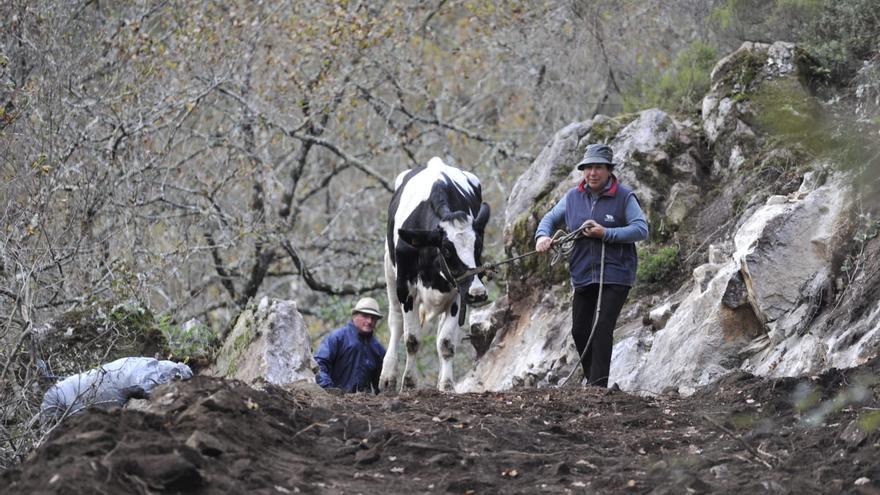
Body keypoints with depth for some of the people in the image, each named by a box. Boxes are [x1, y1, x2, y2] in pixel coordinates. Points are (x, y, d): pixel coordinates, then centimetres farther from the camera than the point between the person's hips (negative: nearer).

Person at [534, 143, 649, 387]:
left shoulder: (624, 197, -7)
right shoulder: (573, 197, 7)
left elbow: (641, 229, -14)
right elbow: (550, 218, 16)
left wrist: (606, 233, -22)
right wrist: (542, 235, -7)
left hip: (615, 275, -5)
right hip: (583, 275, 5)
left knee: (602, 328, -15)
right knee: (580, 331, 8)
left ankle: (597, 386, -14)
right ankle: (591, 379, 25)